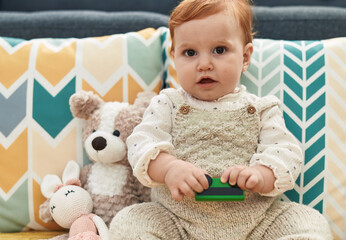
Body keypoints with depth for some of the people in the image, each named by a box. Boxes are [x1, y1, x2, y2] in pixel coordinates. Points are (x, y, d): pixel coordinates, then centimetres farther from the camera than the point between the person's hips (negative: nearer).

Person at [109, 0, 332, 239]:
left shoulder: (261, 109, 7)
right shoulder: (167, 104, 6)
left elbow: (286, 151, -3)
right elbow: (142, 142, -6)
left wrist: (260, 175, -26)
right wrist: (169, 167, -28)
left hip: (253, 218, 1)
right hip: (178, 217, 0)